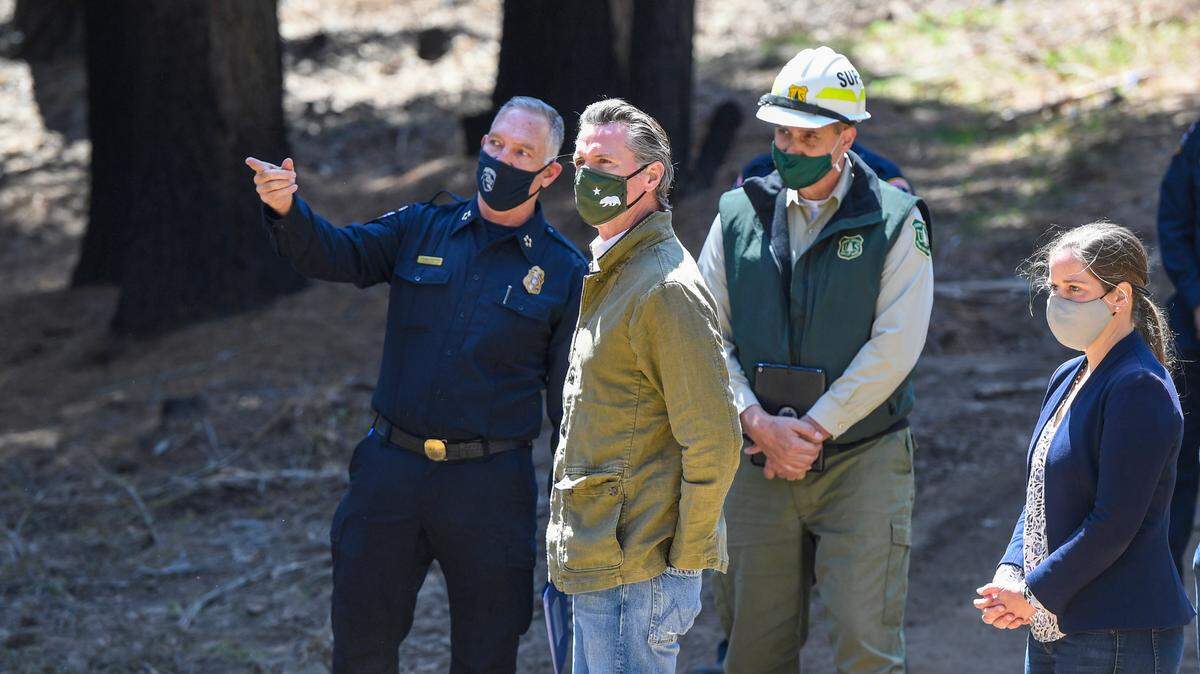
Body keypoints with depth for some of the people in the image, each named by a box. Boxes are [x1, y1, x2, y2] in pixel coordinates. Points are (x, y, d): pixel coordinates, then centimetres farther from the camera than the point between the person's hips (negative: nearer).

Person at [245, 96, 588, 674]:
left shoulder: (566, 273, 0)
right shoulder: (420, 231, 6)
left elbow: (572, 399, 1)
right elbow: (334, 253, -9)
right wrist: (287, 210, -31)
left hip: (488, 489, -2)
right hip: (392, 471, 2)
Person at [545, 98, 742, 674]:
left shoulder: (667, 290, -17)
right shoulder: (612, 275, 16)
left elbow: (713, 442, -19)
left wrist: (686, 556, -15)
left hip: (640, 574, -10)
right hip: (593, 562, 10)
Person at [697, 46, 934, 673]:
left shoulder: (895, 221, -3)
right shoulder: (740, 214, 6)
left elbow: (894, 346, -10)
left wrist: (813, 429, -13)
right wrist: (759, 423, -10)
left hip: (861, 460, -3)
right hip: (757, 460, 3)